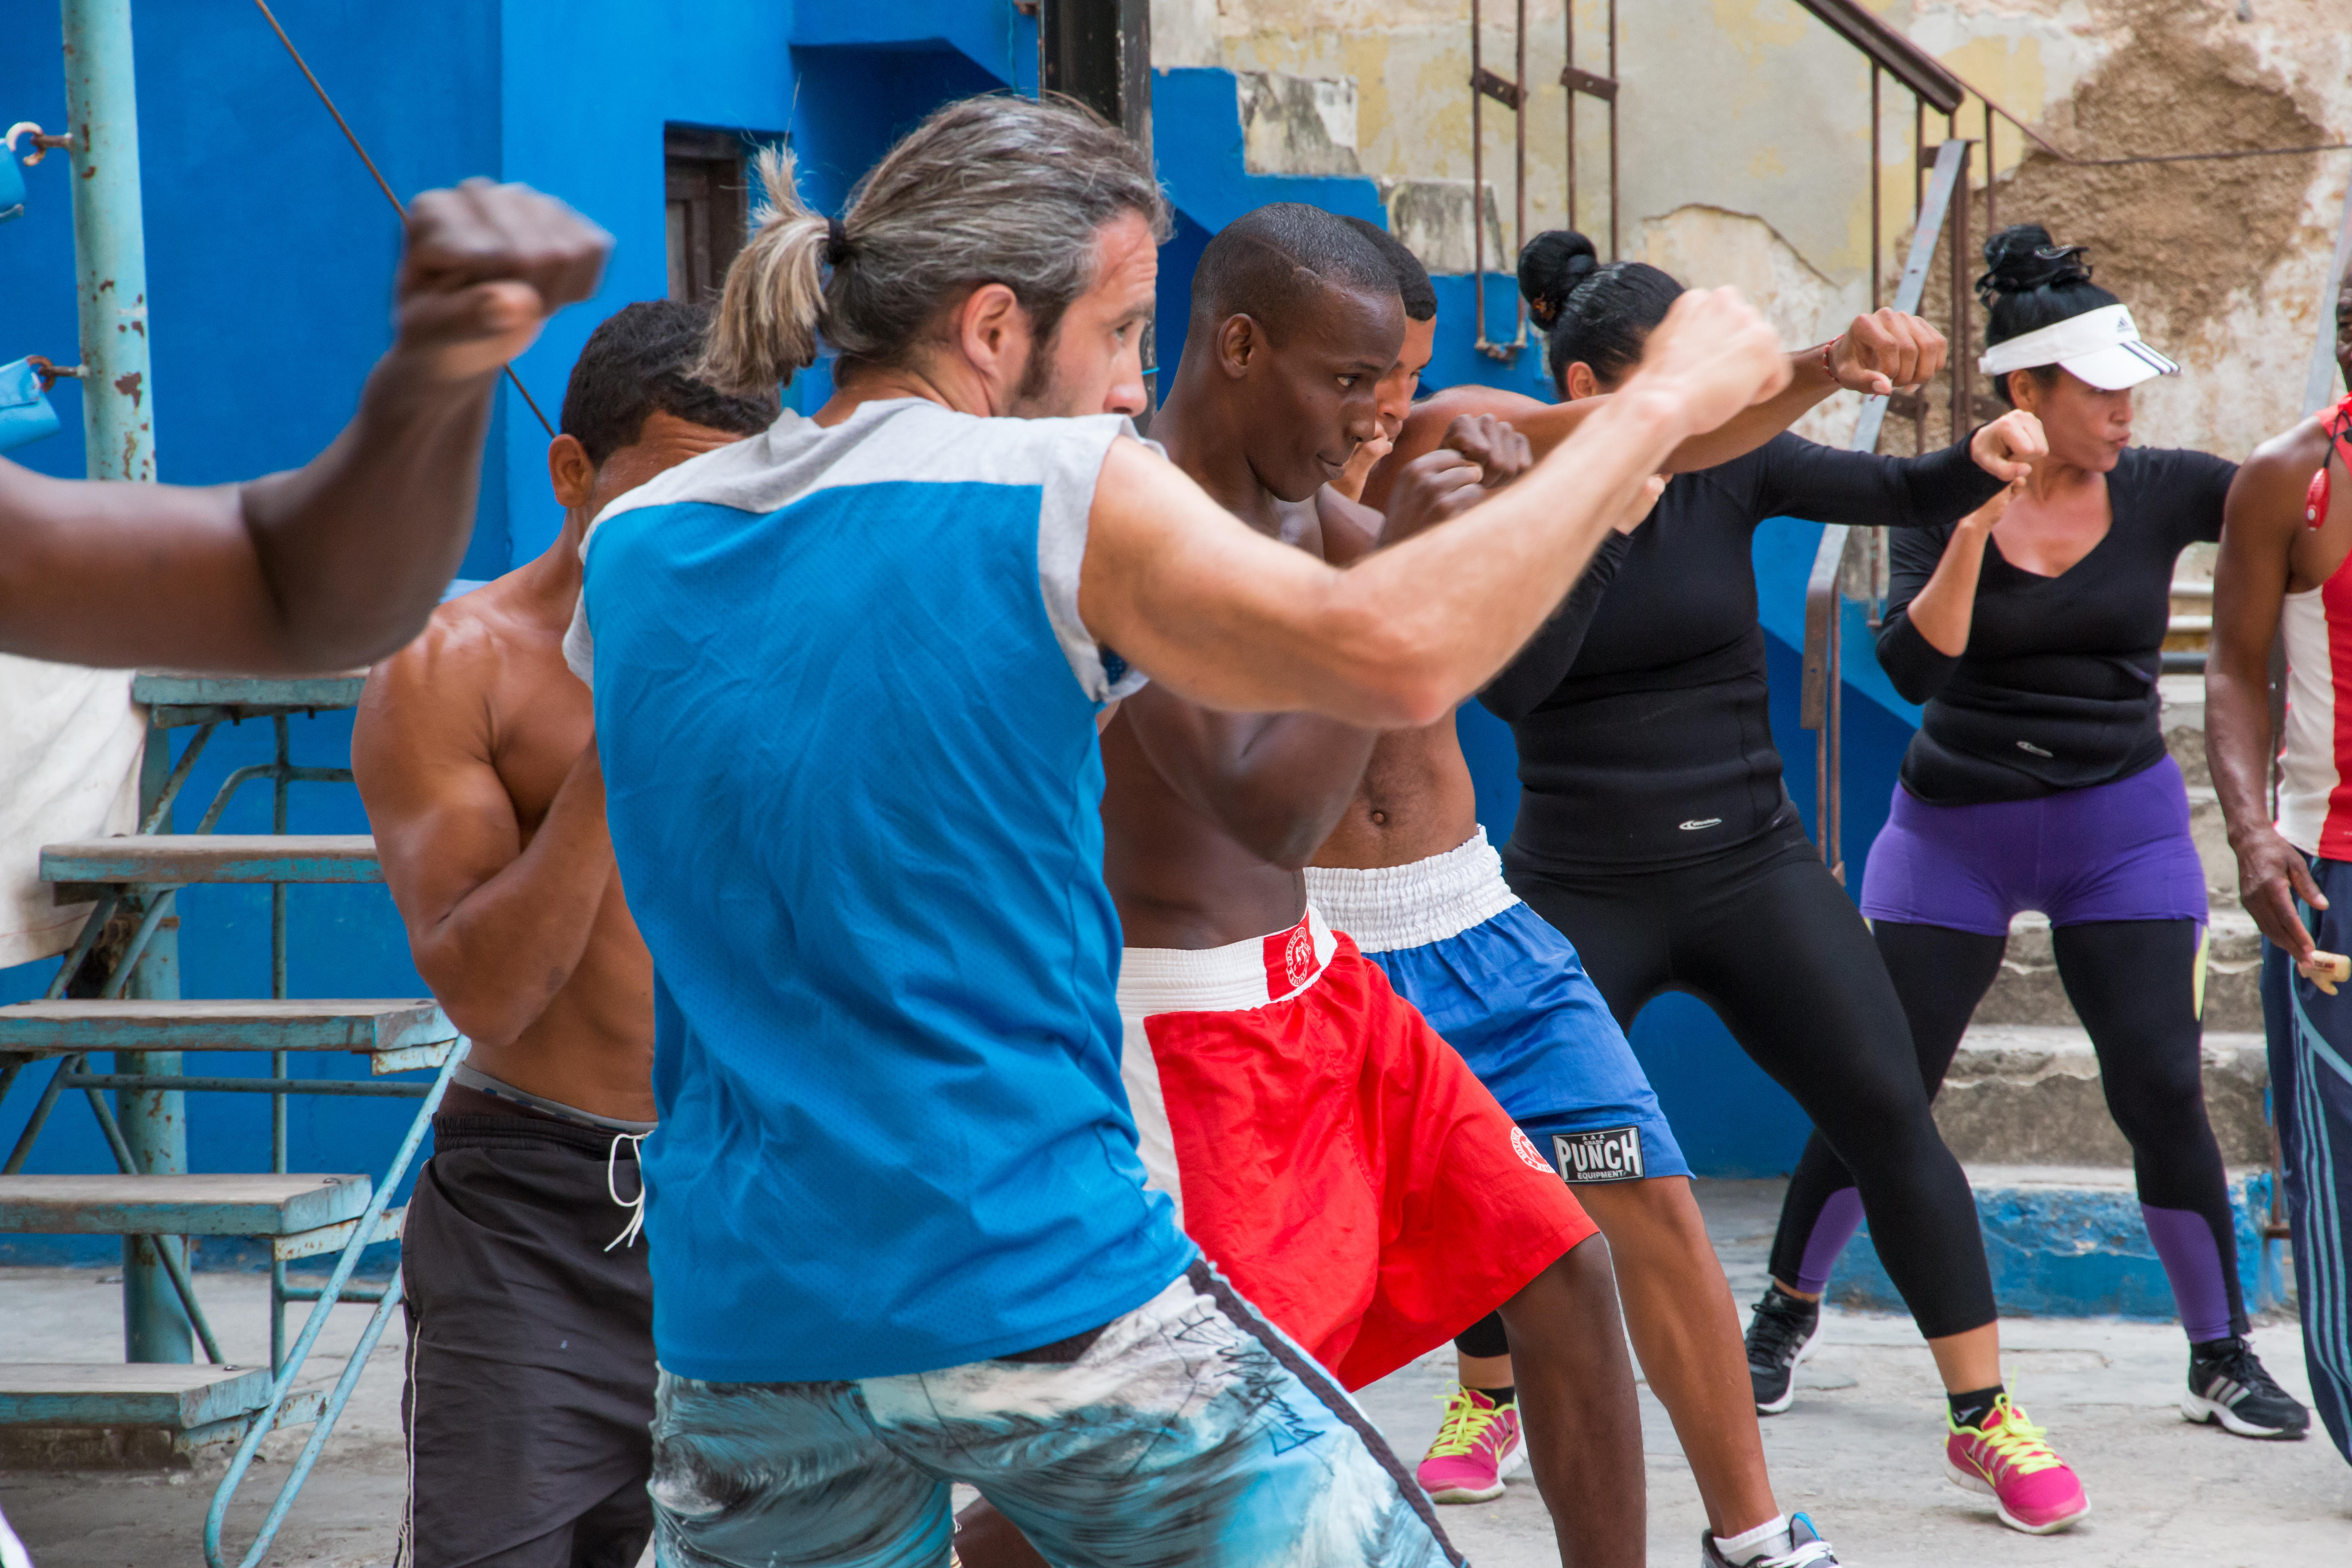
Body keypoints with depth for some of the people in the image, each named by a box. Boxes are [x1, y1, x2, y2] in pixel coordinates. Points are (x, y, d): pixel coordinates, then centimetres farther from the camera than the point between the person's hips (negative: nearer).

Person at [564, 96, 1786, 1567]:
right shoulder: (1053, 495, -9)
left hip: (744, 1320, 5)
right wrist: (1658, 405, -6)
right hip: (1038, 1289, -5)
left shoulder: (632, 548, 8)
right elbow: (1393, 655, -15)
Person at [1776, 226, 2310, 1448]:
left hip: (2122, 827, 1)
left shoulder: (2162, 494, -3)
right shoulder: (1945, 509, -6)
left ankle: (2223, 1356, 9)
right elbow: (1912, 668, -17)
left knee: (2162, 1092, -5)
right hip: (1957, 830, -1)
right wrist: (1971, 531, -25)